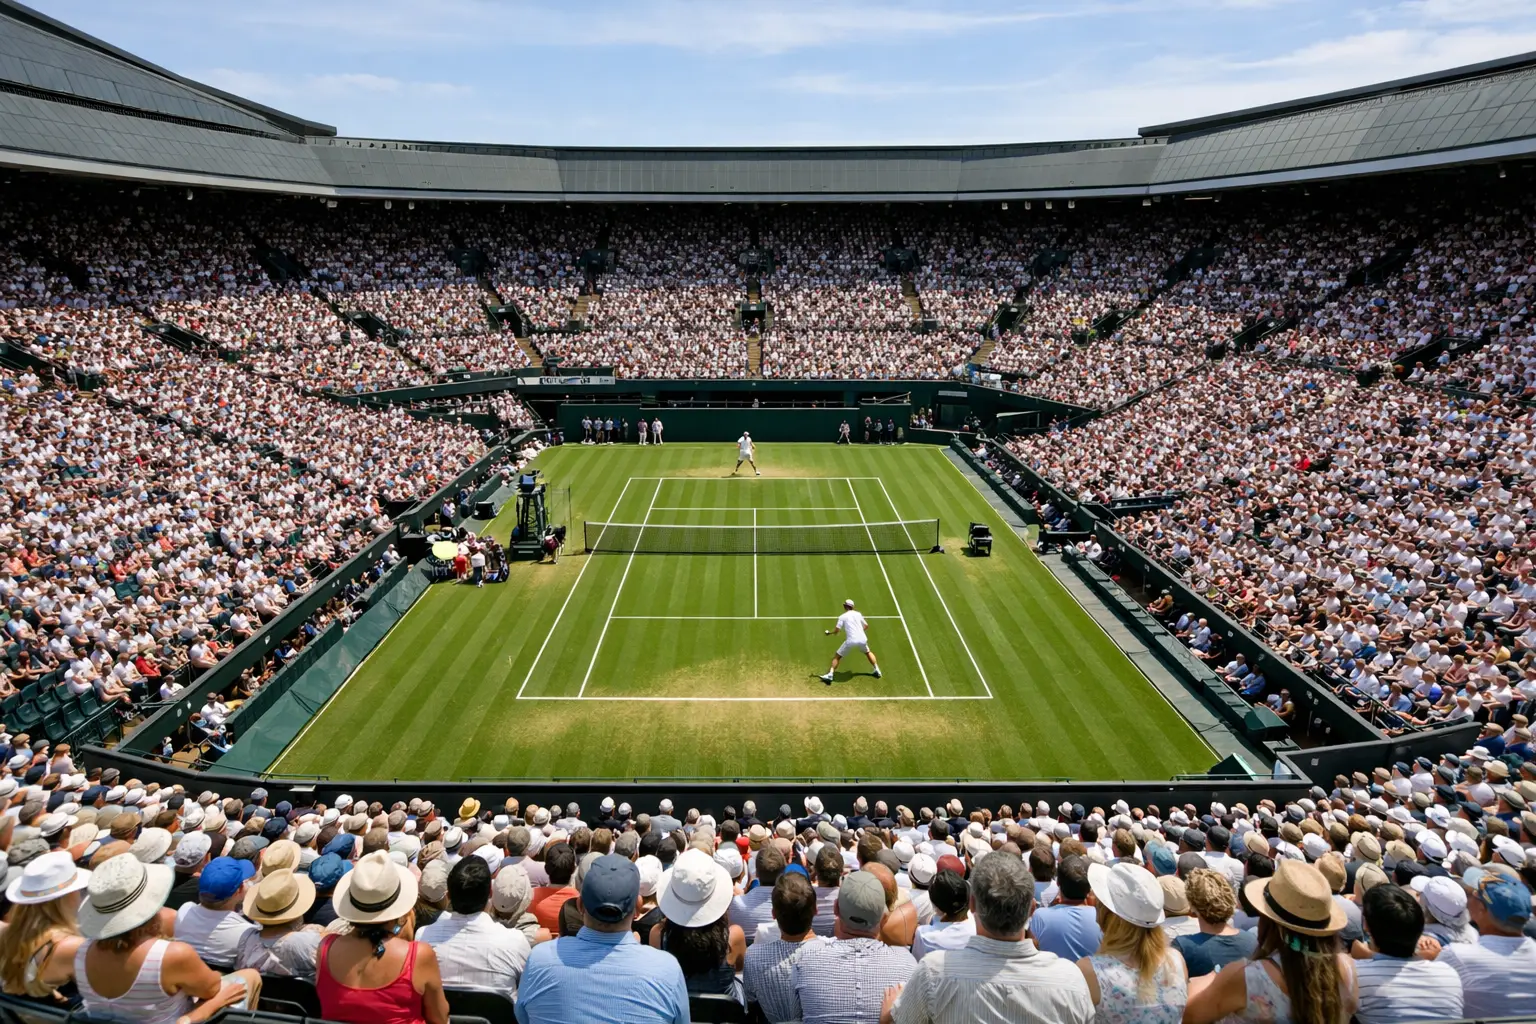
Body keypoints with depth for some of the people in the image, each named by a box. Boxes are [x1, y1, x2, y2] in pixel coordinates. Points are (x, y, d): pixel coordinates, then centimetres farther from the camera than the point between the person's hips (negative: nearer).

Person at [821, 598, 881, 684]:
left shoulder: (842, 617, 1)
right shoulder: (858, 614, 12)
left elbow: (837, 630, -7)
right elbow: (866, 625, 19)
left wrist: (829, 632, 11)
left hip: (851, 641, -4)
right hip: (862, 639, 4)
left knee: (837, 657, 7)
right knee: (868, 652, 33)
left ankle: (830, 674, -6)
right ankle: (877, 670, 29)